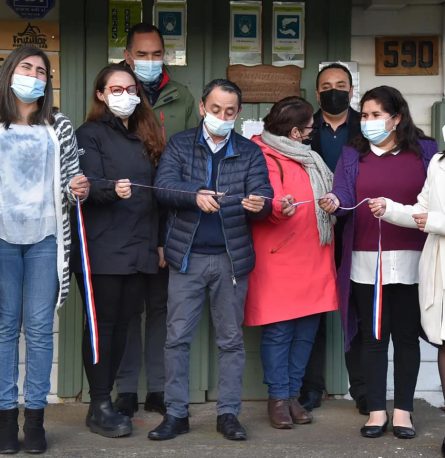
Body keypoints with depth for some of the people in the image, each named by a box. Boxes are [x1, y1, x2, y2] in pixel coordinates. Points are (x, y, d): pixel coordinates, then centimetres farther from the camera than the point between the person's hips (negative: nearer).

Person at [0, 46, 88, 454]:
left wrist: (76, 190, -11)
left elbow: (71, 180, 9)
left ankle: (35, 416, 9)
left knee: (39, 327, 2)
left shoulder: (61, 128, 10)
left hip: (45, 239, 1)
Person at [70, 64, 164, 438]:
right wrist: (112, 188, -34)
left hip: (138, 248, 6)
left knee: (122, 324, 8)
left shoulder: (145, 136, 18)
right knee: (102, 323, -3)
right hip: (103, 249, -6)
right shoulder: (91, 134, 0)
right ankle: (99, 407, 3)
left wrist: (157, 241, 14)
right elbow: (88, 182, -14)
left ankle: (106, 398, 17)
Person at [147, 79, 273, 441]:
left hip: (231, 258, 1)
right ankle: (176, 414, 12)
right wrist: (196, 195, -29)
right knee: (177, 337, 2)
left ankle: (228, 414, 17)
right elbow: (163, 186, -10)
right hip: (187, 257, 0)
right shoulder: (179, 145, 4)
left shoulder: (250, 152, 6)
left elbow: (263, 195, -5)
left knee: (231, 339, 7)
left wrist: (259, 204, -29)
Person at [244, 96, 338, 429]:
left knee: (306, 329, 7)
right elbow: (269, 200, -23)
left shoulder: (306, 157, 20)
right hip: (279, 261, -8)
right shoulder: (266, 157, -7)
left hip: (312, 260, 8)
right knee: (279, 330, -4)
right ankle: (278, 398, 5)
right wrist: (280, 207, -41)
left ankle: (293, 394, 17)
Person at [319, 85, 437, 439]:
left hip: (410, 260, -1)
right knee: (373, 336, 6)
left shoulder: (425, 151, 6)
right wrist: (334, 203, -25)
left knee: (406, 335, 6)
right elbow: (344, 197, -5)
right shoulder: (353, 155, 8)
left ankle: (403, 410, 16)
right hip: (366, 260, 1)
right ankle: (376, 410, 14)